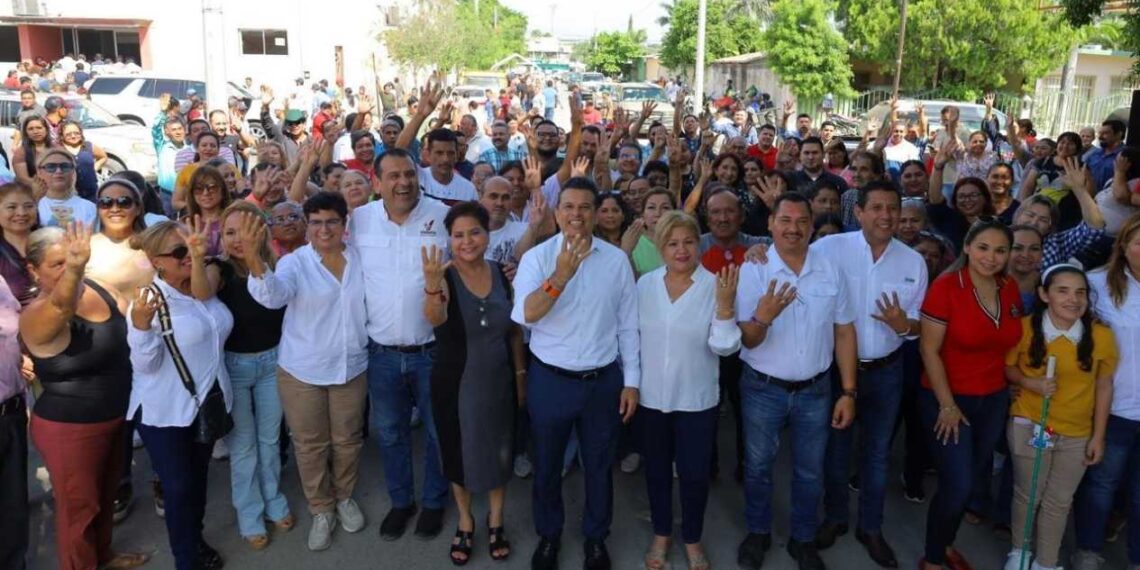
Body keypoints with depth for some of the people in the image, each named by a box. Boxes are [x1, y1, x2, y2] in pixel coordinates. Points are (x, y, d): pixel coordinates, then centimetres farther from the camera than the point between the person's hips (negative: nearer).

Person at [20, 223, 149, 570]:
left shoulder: (96, 289, -5)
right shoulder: (37, 317, -25)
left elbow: (133, 327, 12)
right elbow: (61, 304, -51)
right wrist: (73, 268, -69)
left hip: (114, 416, 7)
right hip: (70, 429, -7)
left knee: (106, 494, 27)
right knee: (79, 507, 12)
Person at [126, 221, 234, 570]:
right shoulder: (151, 300, -19)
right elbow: (145, 365, -21)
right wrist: (141, 326, -38)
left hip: (209, 400, 6)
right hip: (166, 411, -6)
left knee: (198, 477, 21)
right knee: (179, 486, 5)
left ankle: (196, 540, 41)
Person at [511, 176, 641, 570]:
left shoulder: (616, 260, -3)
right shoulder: (536, 257, -9)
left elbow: (628, 325, 3)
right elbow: (523, 315, -23)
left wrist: (631, 380, 3)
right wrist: (559, 277, -38)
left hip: (604, 381, 1)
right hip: (549, 380, -1)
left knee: (599, 466, 17)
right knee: (547, 465, 17)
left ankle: (596, 538, 39)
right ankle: (548, 535, 40)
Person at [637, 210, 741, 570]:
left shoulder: (715, 286, -12)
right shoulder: (645, 284, -4)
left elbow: (725, 347, -17)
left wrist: (725, 304, -30)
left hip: (696, 399, -2)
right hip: (651, 396, 2)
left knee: (695, 474, 10)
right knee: (657, 470, 17)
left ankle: (692, 539, 34)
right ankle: (661, 534, 39)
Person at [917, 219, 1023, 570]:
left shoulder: (1010, 289, -1)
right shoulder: (946, 286, -18)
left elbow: (1011, 340, 14)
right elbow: (929, 350, -16)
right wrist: (947, 405, -15)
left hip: (995, 399, 6)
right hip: (948, 399, -6)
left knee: (973, 477, 16)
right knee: (958, 484, -6)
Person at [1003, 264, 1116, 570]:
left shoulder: (1102, 336, -14)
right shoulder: (1025, 328, -17)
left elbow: (1104, 387, -3)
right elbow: (1007, 367, 0)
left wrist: (1098, 436, -1)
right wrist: (1030, 383, -21)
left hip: (1077, 435, 1)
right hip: (1028, 426, -1)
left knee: (1059, 502, 15)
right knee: (1027, 494, 15)